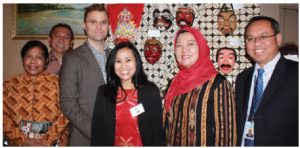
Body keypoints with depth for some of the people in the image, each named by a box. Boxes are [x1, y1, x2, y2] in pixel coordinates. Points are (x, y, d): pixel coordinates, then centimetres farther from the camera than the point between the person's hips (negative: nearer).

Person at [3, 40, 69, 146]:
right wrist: (23, 140, -7)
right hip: (18, 143, 1)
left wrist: (47, 141, -10)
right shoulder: (9, 85, 6)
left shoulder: (56, 83, 2)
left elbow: (63, 117, -2)